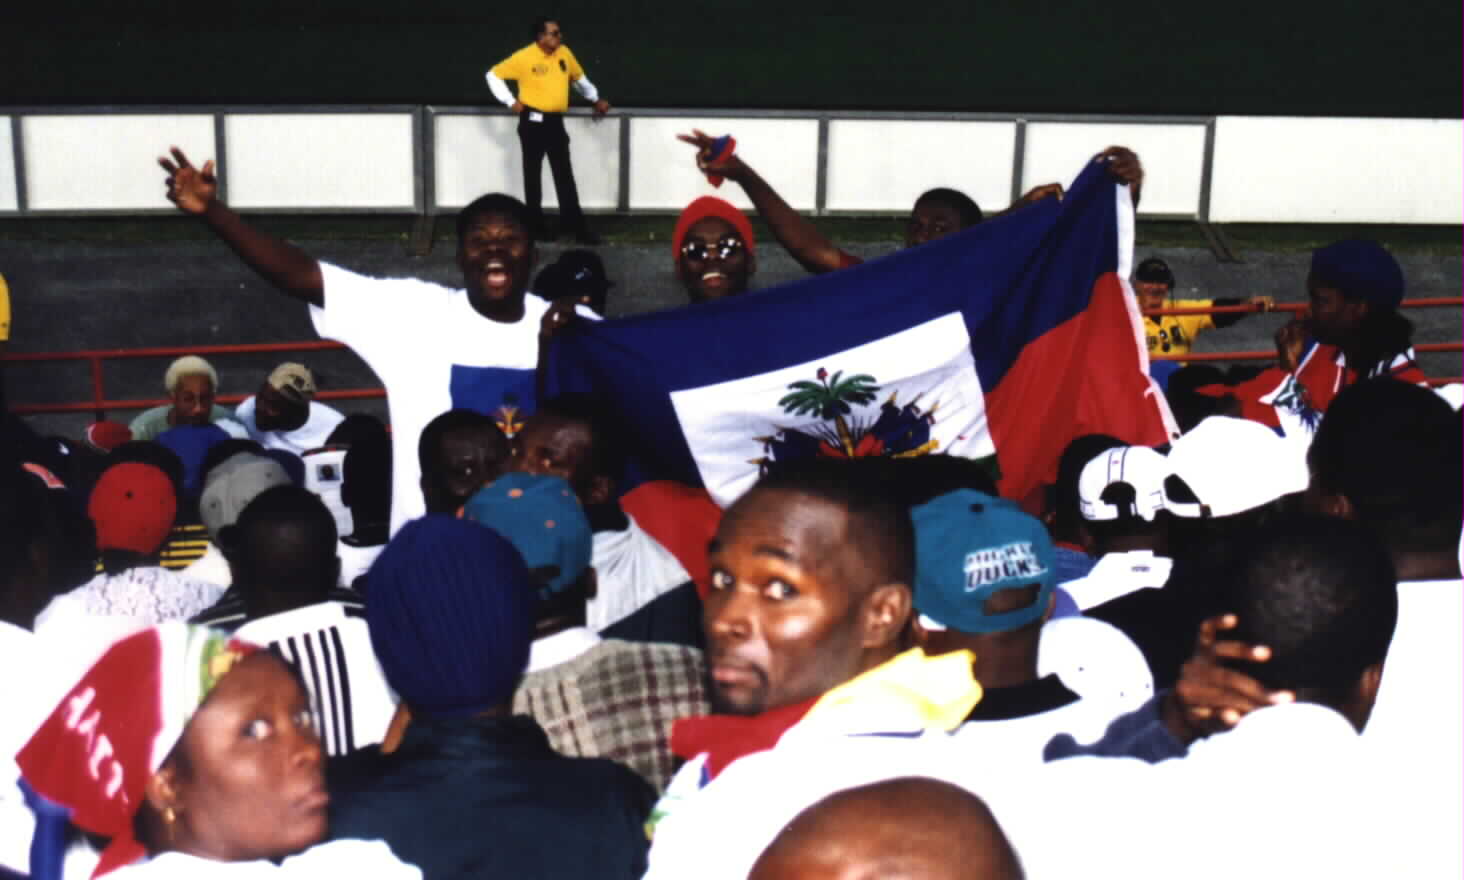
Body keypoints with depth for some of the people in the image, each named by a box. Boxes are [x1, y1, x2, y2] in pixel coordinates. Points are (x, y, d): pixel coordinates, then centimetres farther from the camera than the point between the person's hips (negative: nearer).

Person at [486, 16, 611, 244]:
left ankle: (579, 229, 6)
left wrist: (596, 99, 21)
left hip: (556, 122, 5)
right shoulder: (524, 57, -10)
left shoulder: (564, 53, 5)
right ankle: (537, 227, 14)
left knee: (565, 177, 5)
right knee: (532, 175, 6)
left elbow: (579, 77, 23)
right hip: (533, 122, -5)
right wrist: (511, 101, -6)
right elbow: (494, 74, -2)